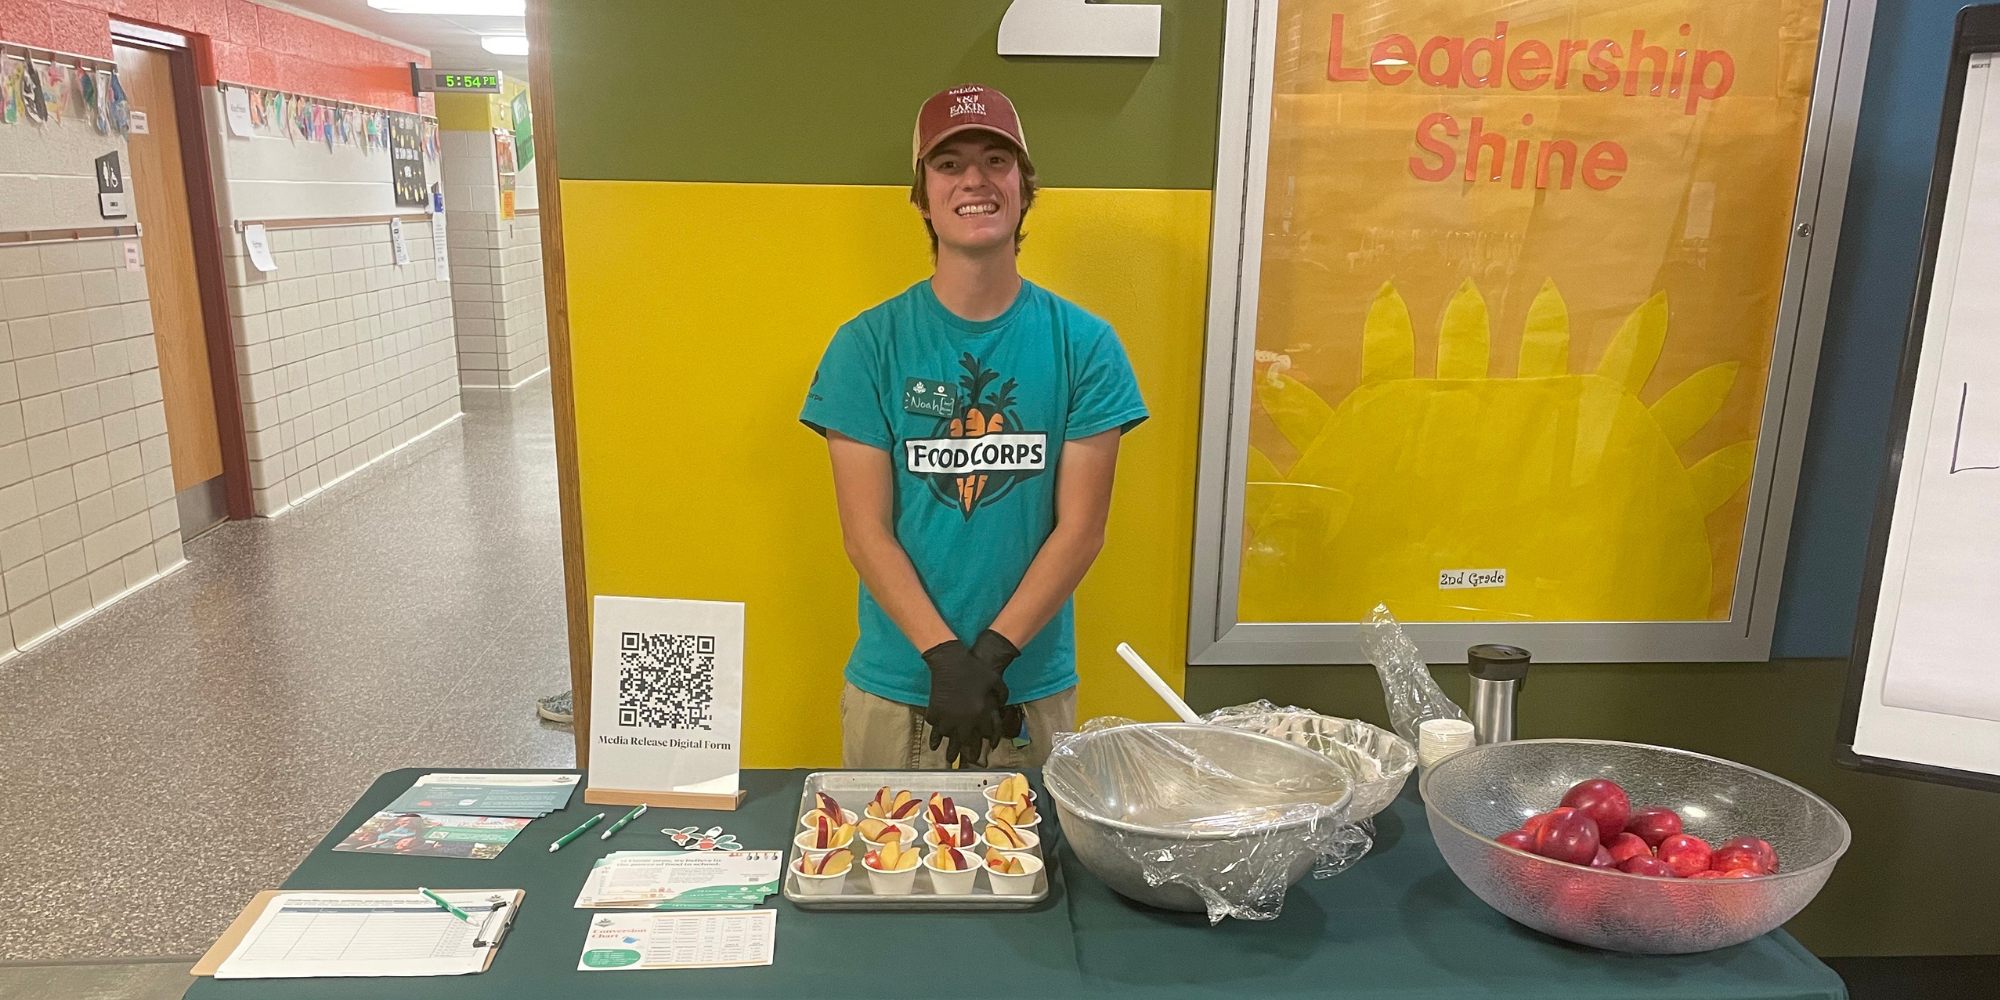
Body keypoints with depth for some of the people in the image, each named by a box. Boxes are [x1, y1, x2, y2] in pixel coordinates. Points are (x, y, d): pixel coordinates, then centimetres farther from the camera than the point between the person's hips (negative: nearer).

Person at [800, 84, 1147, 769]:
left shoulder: (1083, 344, -3)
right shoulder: (868, 345, -4)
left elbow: (1081, 527, -5)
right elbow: (866, 531, -6)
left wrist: (993, 652, -14)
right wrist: (945, 656, -16)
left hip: (1034, 689, 0)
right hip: (895, 690, 0)